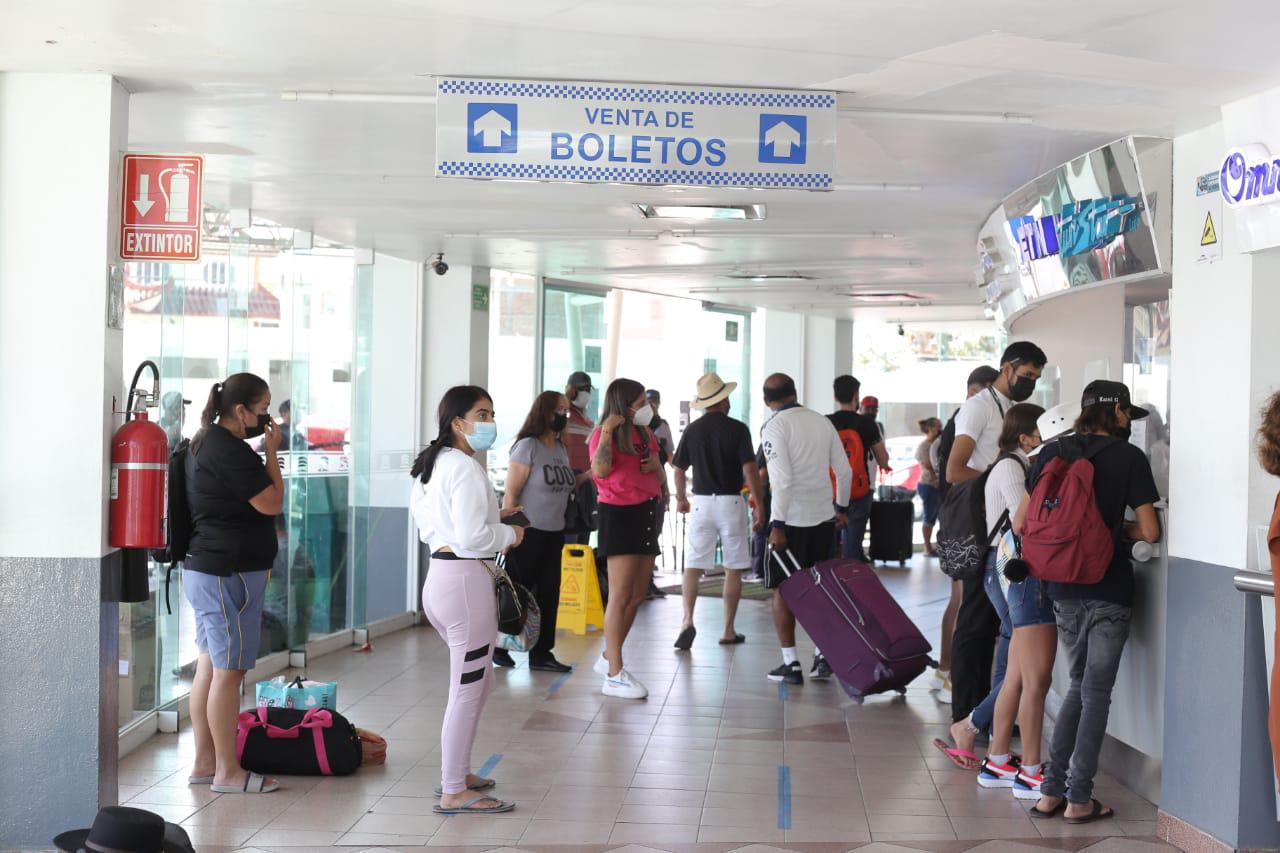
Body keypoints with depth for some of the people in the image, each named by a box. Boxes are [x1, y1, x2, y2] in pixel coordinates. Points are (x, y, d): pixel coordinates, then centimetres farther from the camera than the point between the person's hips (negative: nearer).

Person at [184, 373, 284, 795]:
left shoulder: (205, 442, 14)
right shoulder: (230, 450, -18)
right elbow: (271, 503, -16)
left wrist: (262, 448, 10)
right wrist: (272, 450, -8)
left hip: (202, 569, 11)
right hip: (230, 573, -11)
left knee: (209, 666, 14)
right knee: (229, 672, -5)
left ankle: (204, 763, 20)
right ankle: (227, 772, 0)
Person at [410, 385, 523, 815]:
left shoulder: (431, 464, 15)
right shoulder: (466, 468, -16)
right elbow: (471, 535, -21)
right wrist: (511, 534, -5)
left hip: (439, 577, 11)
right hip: (466, 581, -11)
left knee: (479, 681, 23)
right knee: (467, 691, -4)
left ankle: (457, 772, 31)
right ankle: (454, 793, 2)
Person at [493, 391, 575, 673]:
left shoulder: (561, 449, 12)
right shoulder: (528, 447, -11)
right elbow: (510, 493, -14)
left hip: (554, 534, 7)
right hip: (529, 533, -7)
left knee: (548, 594, 7)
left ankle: (541, 653, 13)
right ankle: (499, 647, 17)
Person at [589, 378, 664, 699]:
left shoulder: (645, 434, 16)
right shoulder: (606, 434, -7)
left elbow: (660, 478, 23)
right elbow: (601, 469, -26)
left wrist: (656, 462, 2)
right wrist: (607, 431, -22)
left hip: (647, 513, 8)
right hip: (620, 515, -8)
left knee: (637, 596, 12)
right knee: (621, 596, -10)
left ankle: (609, 658, 26)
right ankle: (614, 676, -9)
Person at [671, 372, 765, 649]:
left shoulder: (692, 430, 3)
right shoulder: (737, 429, -6)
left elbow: (680, 471, 9)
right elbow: (750, 470, -12)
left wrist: (681, 499, 25)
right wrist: (759, 506, -6)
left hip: (701, 501, 2)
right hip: (731, 502, -2)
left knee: (693, 565, 3)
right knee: (733, 569, 7)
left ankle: (688, 620, -16)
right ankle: (728, 631, 10)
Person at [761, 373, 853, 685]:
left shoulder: (775, 427, -10)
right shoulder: (822, 422, 7)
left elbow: (782, 479, -18)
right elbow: (845, 471, 10)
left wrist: (777, 525, -16)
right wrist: (842, 508, 23)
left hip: (791, 519, -5)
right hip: (824, 518, 5)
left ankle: (791, 664, 3)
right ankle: (822, 656, 13)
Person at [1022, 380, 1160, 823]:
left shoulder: (1052, 452, 4)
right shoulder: (1129, 457, -7)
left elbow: (1021, 523, 4)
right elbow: (1150, 532, -10)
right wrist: (1120, 529, 10)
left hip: (1064, 590, 4)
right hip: (1110, 590, -4)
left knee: (1080, 687, 17)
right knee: (1096, 693, 4)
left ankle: (1051, 790, 12)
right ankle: (1079, 799, 4)